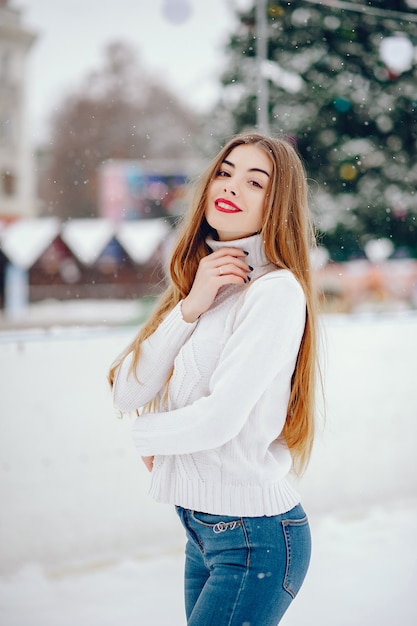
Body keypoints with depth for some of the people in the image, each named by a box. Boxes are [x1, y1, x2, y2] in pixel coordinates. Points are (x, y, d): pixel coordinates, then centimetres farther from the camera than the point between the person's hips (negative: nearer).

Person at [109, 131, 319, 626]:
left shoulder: (276, 290, -15)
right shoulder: (199, 279, 11)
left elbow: (218, 421, -22)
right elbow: (127, 393, 1)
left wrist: (144, 434, -2)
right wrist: (189, 307, -12)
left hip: (254, 538, -7)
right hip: (202, 529, 8)